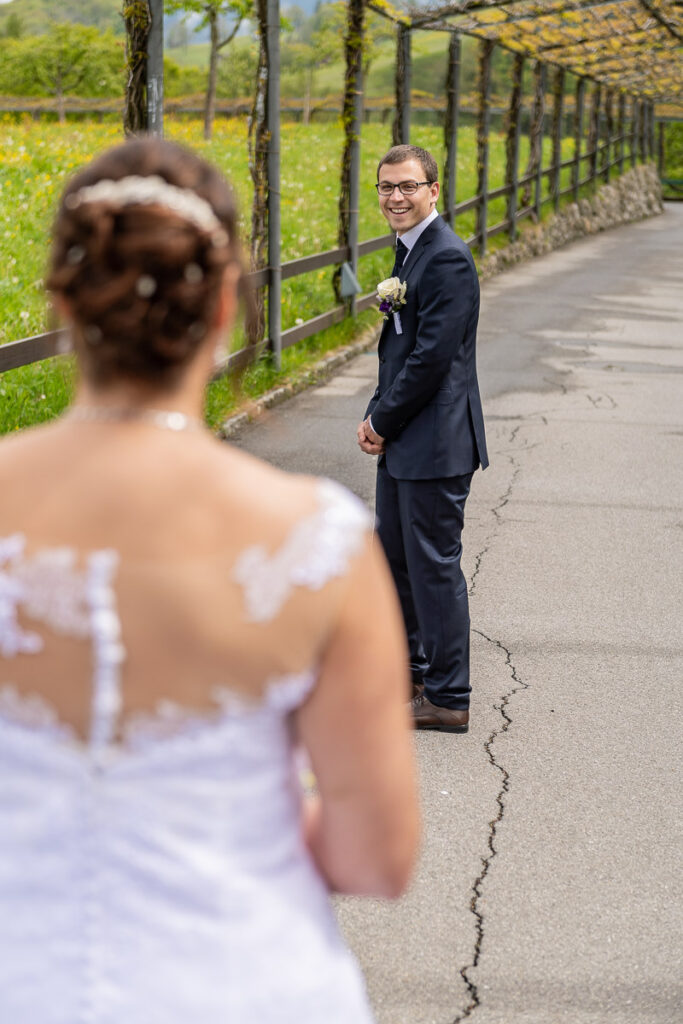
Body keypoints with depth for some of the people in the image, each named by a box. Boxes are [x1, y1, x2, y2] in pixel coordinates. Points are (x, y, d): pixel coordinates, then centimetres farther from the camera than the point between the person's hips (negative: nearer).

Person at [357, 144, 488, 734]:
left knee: (434, 566, -2)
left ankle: (448, 700, 8)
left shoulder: (447, 258, -17)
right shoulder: (411, 249, 14)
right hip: (402, 441, 10)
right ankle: (409, 670, 35)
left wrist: (384, 423, -12)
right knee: (394, 556, 19)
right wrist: (376, 418, 5)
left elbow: (433, 358, -21)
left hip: (435, 444, -10)